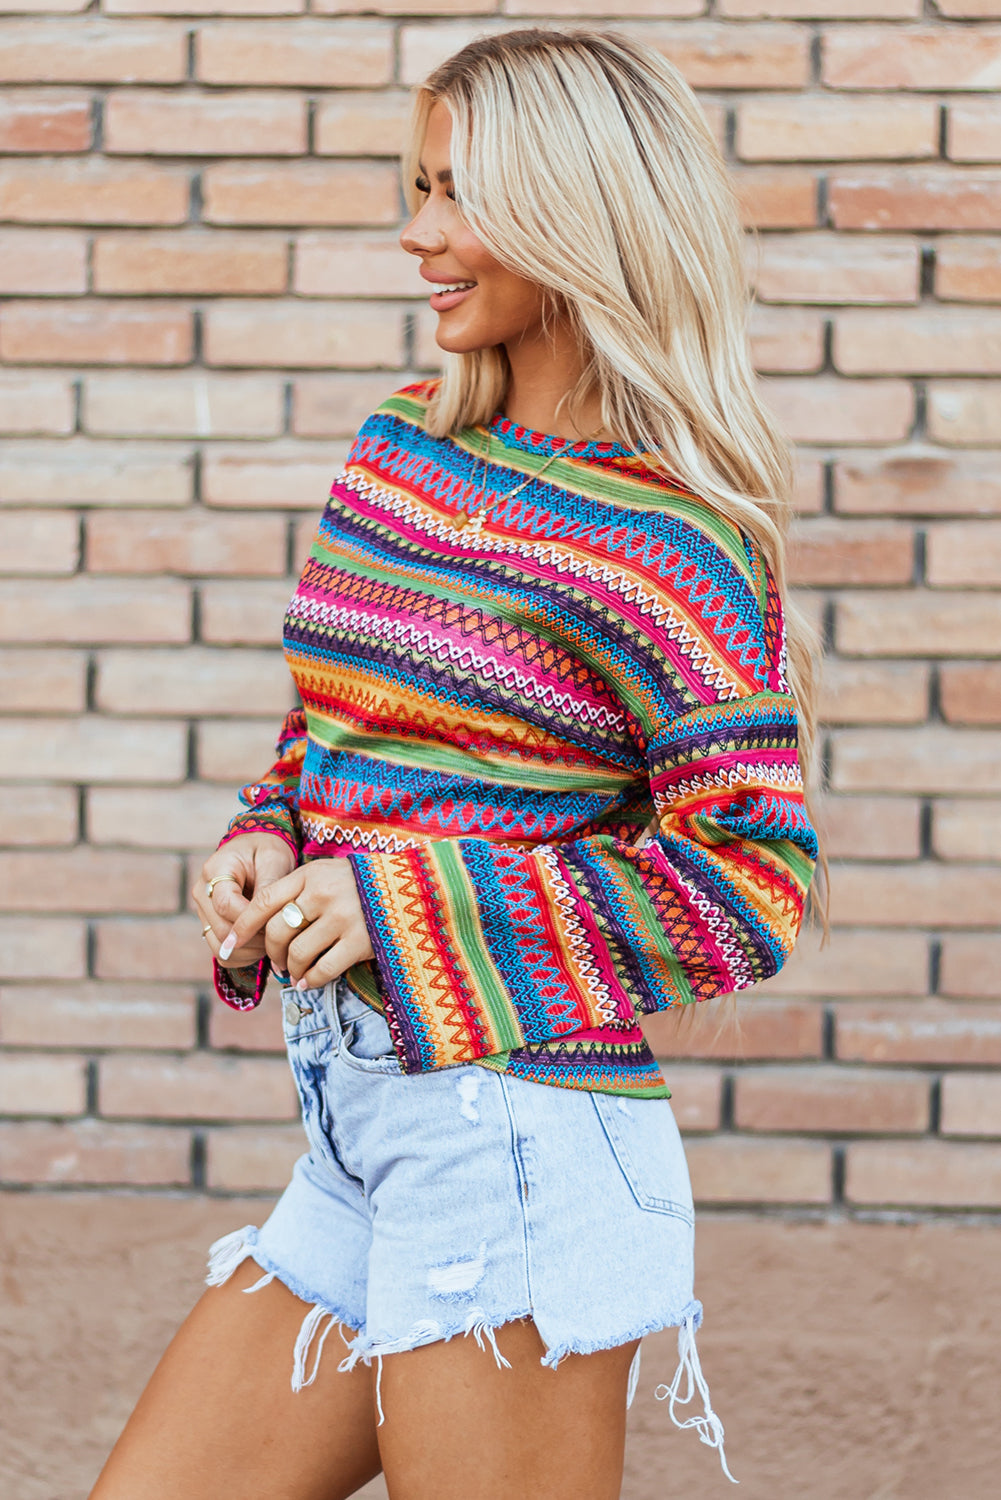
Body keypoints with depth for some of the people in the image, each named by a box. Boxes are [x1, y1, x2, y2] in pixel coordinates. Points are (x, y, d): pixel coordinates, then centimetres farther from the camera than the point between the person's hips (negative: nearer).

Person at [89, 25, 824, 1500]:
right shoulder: (399, 446, 11)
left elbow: (750, 888, -14)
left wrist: (401, 905, -15)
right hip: (355, 1139, 8)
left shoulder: (674, 541, -11)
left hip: (517, 1134, -8)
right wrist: (268, 841, 1)